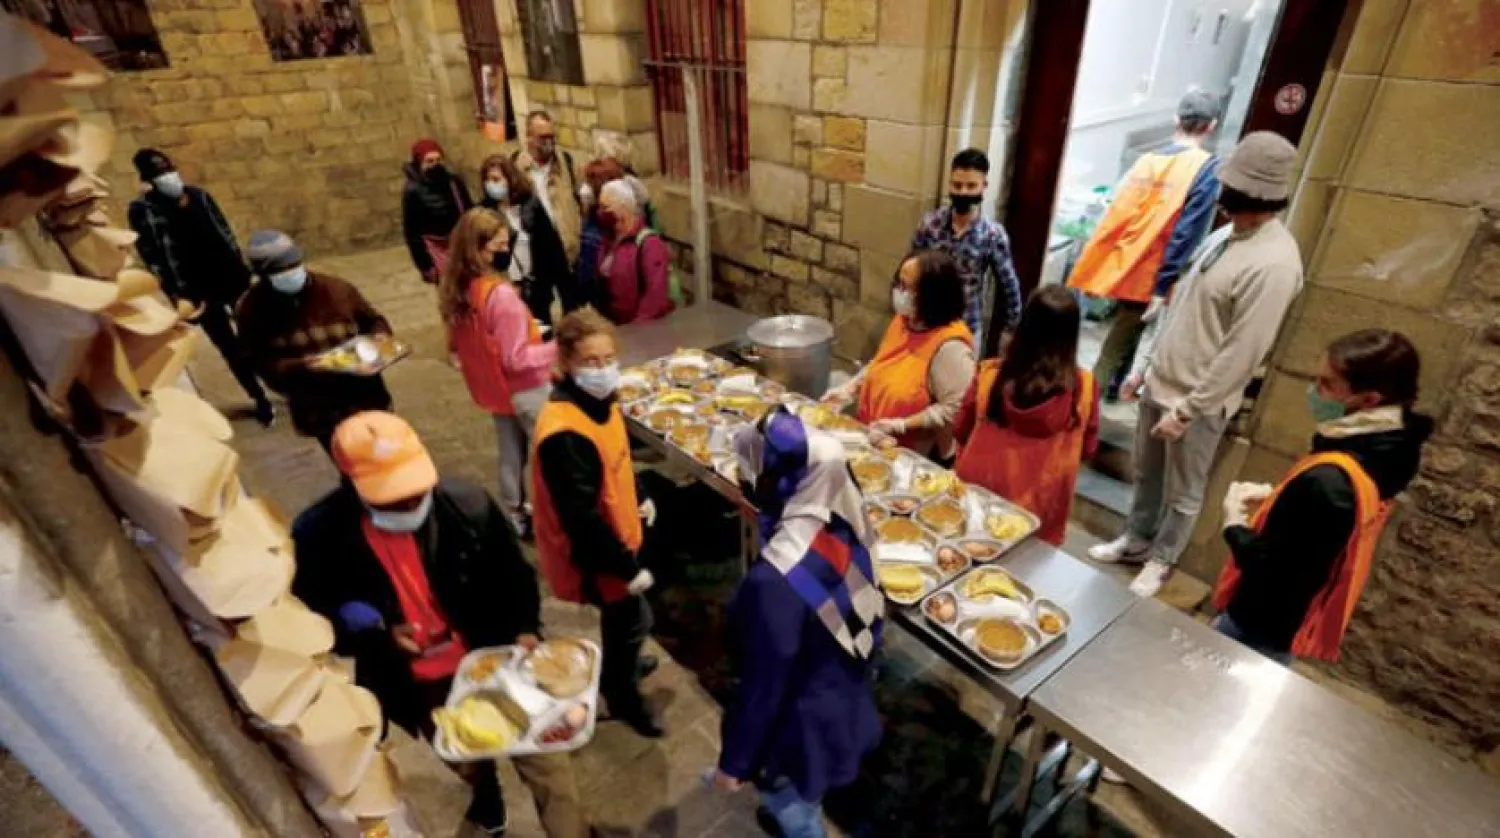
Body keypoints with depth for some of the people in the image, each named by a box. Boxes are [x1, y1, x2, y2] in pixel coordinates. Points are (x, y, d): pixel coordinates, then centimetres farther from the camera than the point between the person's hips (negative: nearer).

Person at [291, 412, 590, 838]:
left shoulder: (465, 503, -23)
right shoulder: (319, 534, -21)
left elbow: (512, 574, -9)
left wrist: (525, 630, -22)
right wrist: (378, 635, -22)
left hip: (494, 658, -2)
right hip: (419, 685, 2)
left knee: (545, 762, 8)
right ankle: (486, 795, 64)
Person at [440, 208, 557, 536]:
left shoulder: (454, 291, -2)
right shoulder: (501, 294, -28)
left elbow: (457, 344, 11)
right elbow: (517, 358, -26)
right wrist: (558, 348, -21)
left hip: (494, 388, 8)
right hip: (526, 390, -8)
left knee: (511, 456, 21)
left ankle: (514, 519, 35)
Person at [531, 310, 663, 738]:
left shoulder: (600, 400, -6)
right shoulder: (565, 434, -36)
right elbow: (581, 518, -32)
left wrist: (638, 498, 22)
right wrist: (627, 567, -24)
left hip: (614, 534, 9)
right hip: (591, 552, -9)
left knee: (620, 616, 29)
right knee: (632, 618, 12)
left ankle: (619, 665, 57)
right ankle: (623, 694, 39)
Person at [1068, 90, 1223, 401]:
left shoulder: (1147, 160, 5)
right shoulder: (1208, 170, -11)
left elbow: (1116, 215, 6)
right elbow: (1186, 235, -18)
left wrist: (1093, 267, 11)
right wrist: (1163, 288, -17)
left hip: (1121, 266, 6)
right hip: (1147, 275, -6)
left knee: (1122, 338, 26)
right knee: (1116, 348, 0)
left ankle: (1113, 387, 44)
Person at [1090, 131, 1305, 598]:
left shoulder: (1273, 262, -23)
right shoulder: (1227, 234, 5)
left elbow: (1242, 354, -23)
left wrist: (1188, 409, -20)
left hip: (1198, 399, -8)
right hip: (1162, 382, 8)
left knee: (1182, 493, 12)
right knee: (1146, 474, 21)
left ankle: (1160, 561, 31)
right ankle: (1136, 541, 40)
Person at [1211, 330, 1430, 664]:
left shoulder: (1328, 480, -35)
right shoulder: (1380, 452, -4)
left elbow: (1275, 568, -30)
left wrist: (1235, 524, -13)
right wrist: (1274, 497, 1)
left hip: (1264, 627, -9)